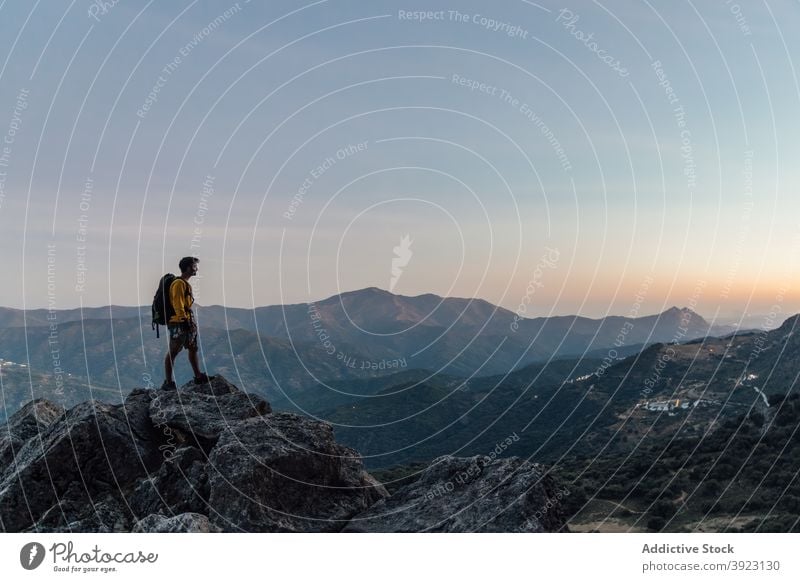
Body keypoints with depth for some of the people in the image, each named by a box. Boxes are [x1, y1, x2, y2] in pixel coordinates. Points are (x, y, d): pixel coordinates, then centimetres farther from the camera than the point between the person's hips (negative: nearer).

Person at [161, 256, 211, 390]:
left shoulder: (186, 284, 17)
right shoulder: (179, 283, -14)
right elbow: (178, 304, -20)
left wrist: (191, 321, 19)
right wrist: (184, 320, -23)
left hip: (188, 323, 10)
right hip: (179, 323, -10)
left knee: (193, 349, 16)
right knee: (173, 352, -5)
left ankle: (198, 376, 26)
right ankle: (168, 382, -2)